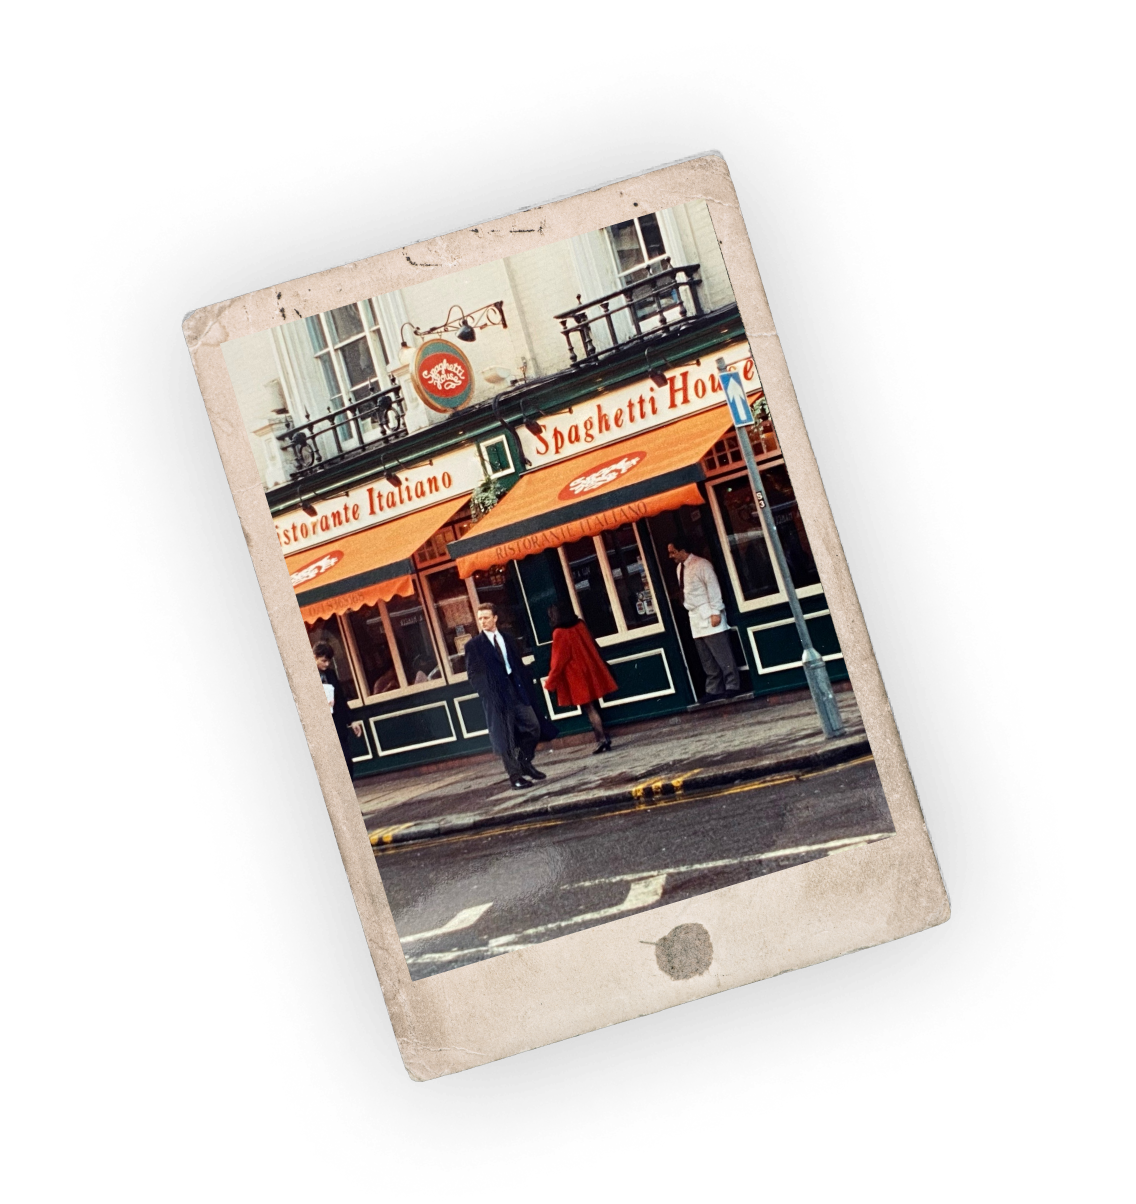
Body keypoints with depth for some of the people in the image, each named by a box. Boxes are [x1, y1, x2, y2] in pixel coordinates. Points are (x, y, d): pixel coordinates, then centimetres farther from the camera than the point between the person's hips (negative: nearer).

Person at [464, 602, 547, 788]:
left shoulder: (508, 639, 14)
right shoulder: (473, 645, -1)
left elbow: (519, 665, 16)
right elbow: (473, 674, -4)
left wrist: (525, 688, 7)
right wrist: (487, 694, -13)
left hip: (517, 691, 4)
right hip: (495, 695, -4)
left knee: (533, 727, 1)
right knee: (505, 738, -1)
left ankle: (525, 763, 21)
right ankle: (516, 776, 6)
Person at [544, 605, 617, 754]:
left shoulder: (559, 633, -14)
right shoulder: (579, 626, 5)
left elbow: (558, 660, -14)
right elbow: (592, 647, 14)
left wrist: (550, 682, -6)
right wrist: (596, 668, 28)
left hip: (576, 677, -7)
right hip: (590, 672, 7)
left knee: (589, 709, -1)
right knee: (592, 707, 15)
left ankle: (602, 739, -2)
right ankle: (603, 738, 18)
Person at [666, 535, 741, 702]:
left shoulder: (701, 564, -11)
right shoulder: (680, 568, 14)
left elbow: (713, 588, -15)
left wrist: (715, 612, -19)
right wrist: (690, 610, 14)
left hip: (708, 615, -8)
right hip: (695, 617, 8)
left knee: (722, 654, -5)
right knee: (707, 659, 10)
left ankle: (733, 686, 1)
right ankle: (713, 690, 14)